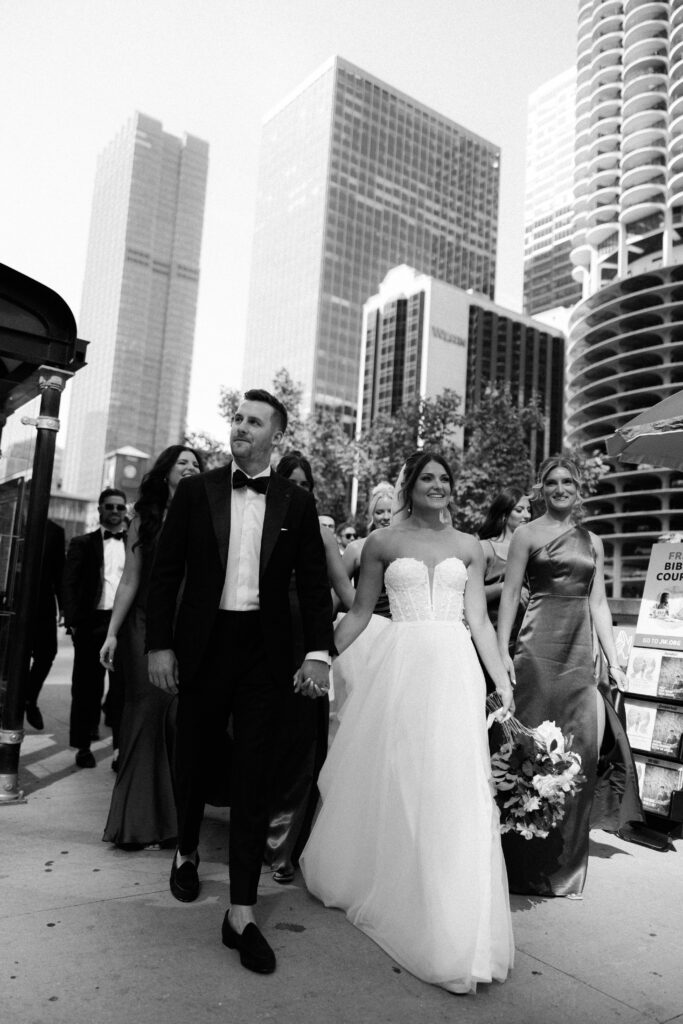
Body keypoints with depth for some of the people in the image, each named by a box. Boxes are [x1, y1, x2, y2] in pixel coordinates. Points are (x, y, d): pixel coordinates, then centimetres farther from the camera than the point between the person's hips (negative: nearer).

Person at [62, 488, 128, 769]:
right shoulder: (82, 543, 7)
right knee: (87, 687, 8)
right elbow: (69, 584, 2)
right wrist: (73, 622, -8)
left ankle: (122, 747, 7)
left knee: (123, 687, 1)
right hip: (92, 623, 0)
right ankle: (83, 746, 20)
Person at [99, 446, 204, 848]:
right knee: (146, 713, 2)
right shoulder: (145, 520, 7)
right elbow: (130, 581, 7)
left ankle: (170, 817, 12)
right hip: (146, 626, 1)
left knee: (179, 716, -3)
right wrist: (112, 633, 2)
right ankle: (140, 820, 14)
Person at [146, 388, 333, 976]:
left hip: (265, 653, -1)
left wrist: (319, 653, -9)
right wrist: (159, 645, -5)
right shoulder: (195, 492, 3)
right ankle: (187, 853, 45)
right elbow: (166, 572, 2)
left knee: (255, 776, 1)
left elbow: (314, 584, 1)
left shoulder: (297, 503, 3)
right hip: (203, 647, 1)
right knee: (193, 759, 16)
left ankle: (242, 914, 10)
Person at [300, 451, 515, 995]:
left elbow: (480, 620, 9)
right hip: (399, 667, -1)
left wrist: (503, 681, 3)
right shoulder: (382, 542, 5)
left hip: (455, 670, 1)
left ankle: (454, 932, 16)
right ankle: (375, 883, 32)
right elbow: (360, 612, 8)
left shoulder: (468, 547, 10)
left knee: (454, 790, 0)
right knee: (388, 781, 6)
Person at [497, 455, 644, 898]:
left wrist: (613, 659, 7)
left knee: (581, 749, 4)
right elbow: (510, 593, -2)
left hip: (581, 651, 4)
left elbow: (598, 603, 14)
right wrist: (503, 650, -11)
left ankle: (566, 864, 20)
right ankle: (526, 863, 15)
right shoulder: (528, 534, 3)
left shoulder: (592, 541, 15)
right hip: (539, 646, -4)